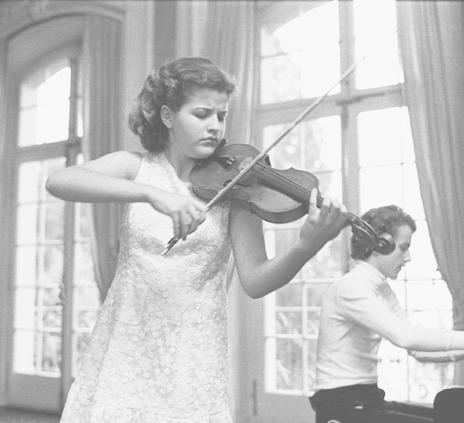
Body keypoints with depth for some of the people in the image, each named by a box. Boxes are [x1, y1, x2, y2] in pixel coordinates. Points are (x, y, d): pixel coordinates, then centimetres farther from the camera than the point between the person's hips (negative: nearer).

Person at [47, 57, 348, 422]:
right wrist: (151, 193, -32)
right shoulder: (135, 167, 0)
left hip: (193, 362, 0)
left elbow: (255, 282, -10)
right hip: (124, 350, 1)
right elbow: (58, 182, -18)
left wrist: (307, 247, -29)